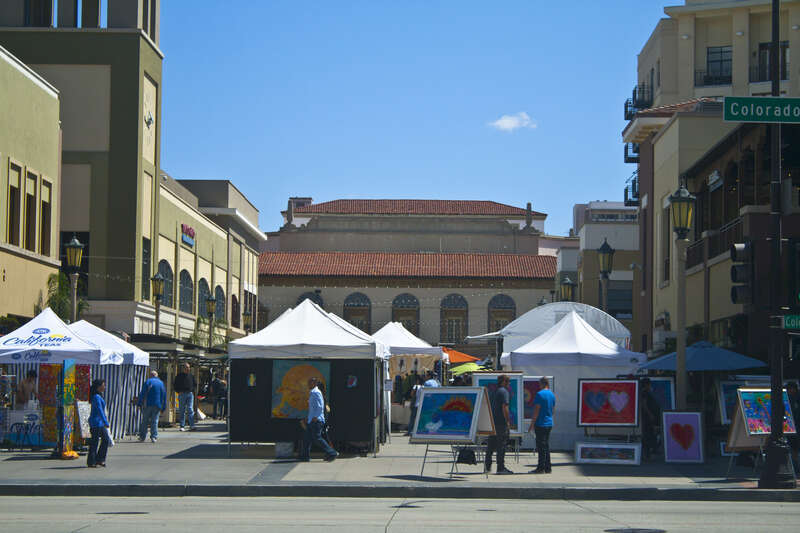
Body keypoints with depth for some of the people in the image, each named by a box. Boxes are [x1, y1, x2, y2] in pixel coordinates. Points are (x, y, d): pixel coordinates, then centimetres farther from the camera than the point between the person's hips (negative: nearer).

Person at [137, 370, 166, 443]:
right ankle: (154, 437, -2)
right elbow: (164, 396, 12)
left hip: (147, 405, -2)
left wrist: (139, 404, -4)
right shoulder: (161, 383, 11)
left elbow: (142, 394, -5)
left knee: (145, 421, 4)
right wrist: (163, 408, 15)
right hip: (157, 405, 2)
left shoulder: (148, 382, 0)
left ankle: (142, 437, 5)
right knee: (155, 421, 4)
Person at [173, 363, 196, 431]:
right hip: (182, 394, -2)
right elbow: (175, 385, 7)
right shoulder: (179, 376, 5)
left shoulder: (191, 376, 15)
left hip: (190, 394, 2)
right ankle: (182, 426, 4)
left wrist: (192, 391, 10)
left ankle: (192, 425, -13)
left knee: (190, 410, -8)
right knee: (182, 411, 1)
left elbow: (194, 385, 26)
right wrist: (178, 391, -6)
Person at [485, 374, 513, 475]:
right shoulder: (504, 391, -9)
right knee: (501, 445, -4)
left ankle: (487, 465, 11)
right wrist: (508, 421, -13)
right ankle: (501, 468, -3)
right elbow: (504, 407, -17)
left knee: (491, 445, 12)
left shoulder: (494, 392, 17)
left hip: (492, 422, 8)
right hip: (501, 423, -8)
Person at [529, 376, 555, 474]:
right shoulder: (552, 395, 12)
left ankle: (541, 468, -4)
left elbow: (537, 410, -14)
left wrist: (532, 423, -10)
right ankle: (548, 468, 14)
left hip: (541, 424, -8)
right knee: (546, 446, 13)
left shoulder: (540, 394, -12)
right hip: (549, 424, 8)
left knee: (541, 447, -5)